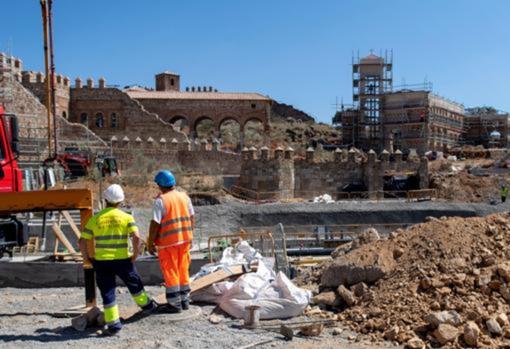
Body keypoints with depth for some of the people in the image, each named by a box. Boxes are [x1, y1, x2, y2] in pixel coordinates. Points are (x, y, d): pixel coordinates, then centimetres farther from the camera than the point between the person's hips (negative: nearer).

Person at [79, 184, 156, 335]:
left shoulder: (95, 219, 1)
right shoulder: (126, 217, -4)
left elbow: (83, 241, 1)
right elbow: (137, 238, -15)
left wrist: (86, 257, 13)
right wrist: (135, 255, -3)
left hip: (101, 261, 1)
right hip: (122, 260, 0)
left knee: (107, 292, 9)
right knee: (134, 284, 22)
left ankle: (113, 324, 11)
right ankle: (146, 304, 42)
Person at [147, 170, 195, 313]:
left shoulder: (161, 200, -13)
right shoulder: (185, 197, 5)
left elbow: (155, 223, -14)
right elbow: (192, 218, 9)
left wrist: (150, 243, -7)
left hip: (168, 241, -6)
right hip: (185, 239, 6)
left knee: (170, 272, 4)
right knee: (183, 270, 16)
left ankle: (175, 304, 9)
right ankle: (185, 301, 24)